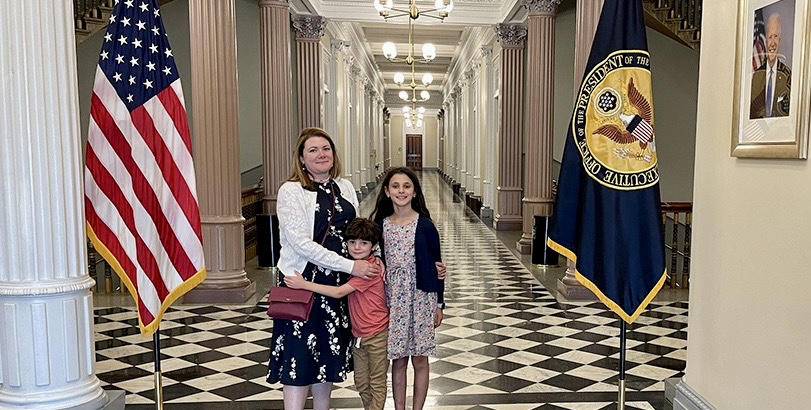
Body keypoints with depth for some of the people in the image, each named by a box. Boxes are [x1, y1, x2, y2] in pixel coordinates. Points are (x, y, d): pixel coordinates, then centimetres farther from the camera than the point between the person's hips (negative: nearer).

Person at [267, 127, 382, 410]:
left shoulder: (345, 187, 8)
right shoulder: (291, 191, -10)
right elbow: (302, 243, -18)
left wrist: (371, 261, -3)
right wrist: (351, 266, -19)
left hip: (339, 282, 6)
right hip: (304, 282, -6)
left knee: (328, 354, 16)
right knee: (300, 357, 0)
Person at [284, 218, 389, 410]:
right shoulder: (355, 265, 7)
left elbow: (339, 292, -26)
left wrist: (304, 284, -25)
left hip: (376, 334, -8)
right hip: (359, 334, 8)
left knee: (377, 382, 6)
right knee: (361, 383, 16)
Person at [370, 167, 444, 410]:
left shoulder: (425, 226, -6)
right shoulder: (380, 225, 2)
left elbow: (436, 265, -1)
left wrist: (439, 303, 1)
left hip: (420, 298, -2)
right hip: (392, 299, 2)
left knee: (419, 360, 8)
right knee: (398, 360, 11)